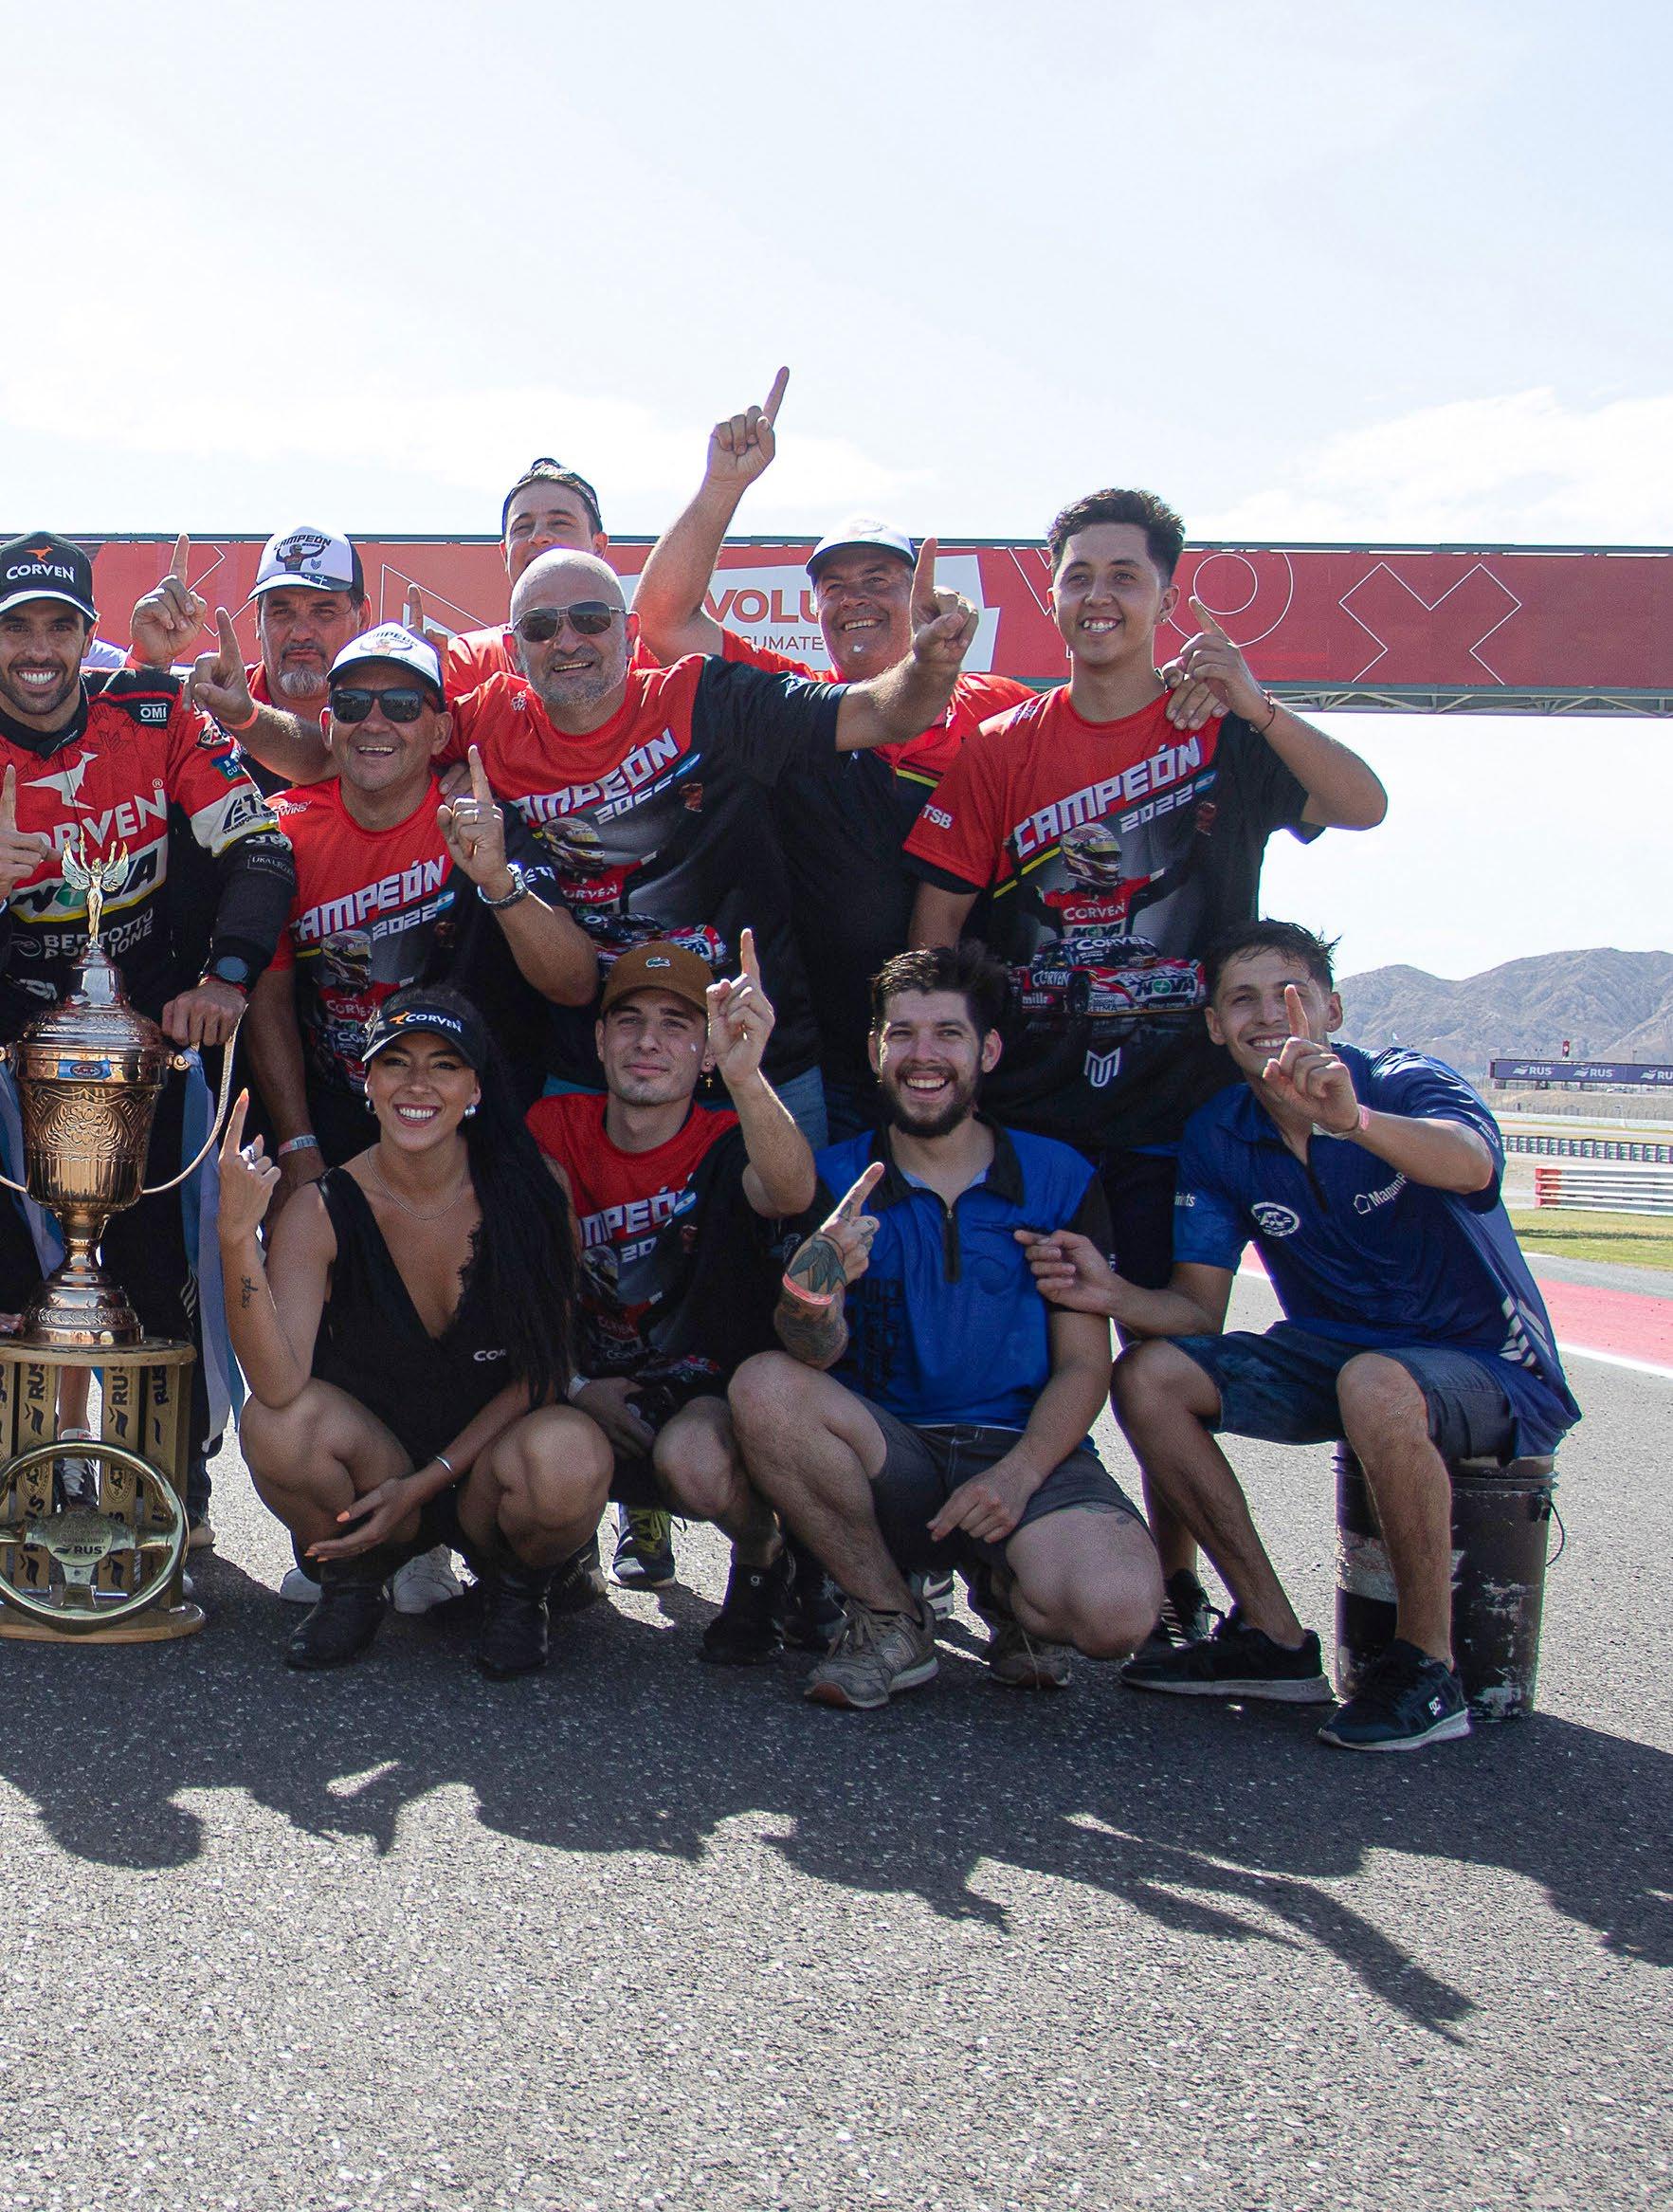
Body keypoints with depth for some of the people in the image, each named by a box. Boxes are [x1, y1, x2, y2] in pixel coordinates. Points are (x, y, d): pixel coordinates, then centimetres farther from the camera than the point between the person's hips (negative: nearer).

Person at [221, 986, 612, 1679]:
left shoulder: (529, 1194, -9)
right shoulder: (323, 1212, -11)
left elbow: (543, 1370, -5)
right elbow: (279, 1384, -26)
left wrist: (428, 1480, -14)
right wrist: (237, 1235, -38)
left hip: (484, 1472, 0)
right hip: (368, 1478, 1)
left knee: (569, 1460, -34)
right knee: (274, 1424, -30)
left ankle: (516, 1587, 2)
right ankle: (354, 1580, 2)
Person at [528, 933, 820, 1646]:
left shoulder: (725, 1146, -11)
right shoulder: (554, 1131, -1)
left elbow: (791, 1193, -36)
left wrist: (745, 1076, -55)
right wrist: (573, 1386, -13)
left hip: (719, 1397, -5)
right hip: (598, 1397, 5)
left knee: (691, 1456, -38)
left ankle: (765, 1558, 0)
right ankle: (640, 1509, 12)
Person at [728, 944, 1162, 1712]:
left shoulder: (1061, 1180, 5)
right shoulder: (837, 1181, 3)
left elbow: (1083, 1363, 1)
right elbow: (820, 1356, -11)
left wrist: (1018, 1473, -18)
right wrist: (812, 1297, -37)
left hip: (1022, 1453, -1)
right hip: (888, 1460, 1)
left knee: (1116, 1607, -32)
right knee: (762, 1386, -29)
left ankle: (1011, 1595, 7)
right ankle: (889, 1617, -8)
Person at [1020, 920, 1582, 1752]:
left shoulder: (1407, 1082, -18)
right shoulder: (1216, 1136, -2)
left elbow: (1471, 1164, -42)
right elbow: (1199, 1311, -4)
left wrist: (1356, 1121, -63)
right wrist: (1114, 1296, -27)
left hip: (1486, 1364, -6)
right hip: (1334, 1352, 6)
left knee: (1374, 1383, -38)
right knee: (1148, 1375, -12)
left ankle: (1428, 1666, -20)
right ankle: (1275, 1638, -4)